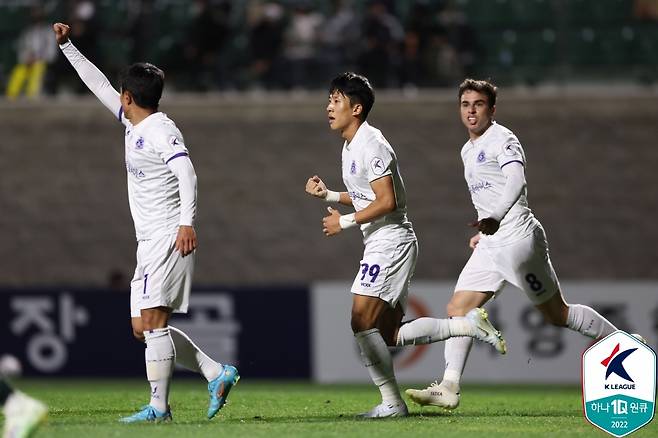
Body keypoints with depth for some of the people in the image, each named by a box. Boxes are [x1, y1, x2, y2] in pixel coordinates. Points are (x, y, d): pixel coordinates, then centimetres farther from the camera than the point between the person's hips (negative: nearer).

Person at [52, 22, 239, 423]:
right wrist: (67, 45, 30)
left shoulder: (161, 130, -11)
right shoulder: (133, 124, 17)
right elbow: (99, 85, 28)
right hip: (151, 241, 10)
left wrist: (187, 222, -34)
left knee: (153, 321, -13)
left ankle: (159, 407, -14)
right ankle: (217, 374, 6)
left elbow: (186, 172, -23)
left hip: (169, 239, -10)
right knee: (144, 327, 6)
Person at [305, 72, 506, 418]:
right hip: (380, 245, 10)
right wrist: (328, 194, 14)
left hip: (390, 242, -10)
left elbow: (387, 201, -21)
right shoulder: (350, 146, 16)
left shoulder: (370, 144, -15)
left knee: (362, 323, -13)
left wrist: (344, 222, -16)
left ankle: (391, 402, -8)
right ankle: (469, 325, 11)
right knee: (389, 334, 7)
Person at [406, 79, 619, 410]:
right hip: (490, 246, 9)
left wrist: (494, 218, -45)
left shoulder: (502, 140, -11)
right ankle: (449, 388, -5)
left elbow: (516, 181, -29)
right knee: (458, 309, -3)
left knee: (557, 314, -1)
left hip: (518, 239, -9)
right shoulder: (468, 151, 18)